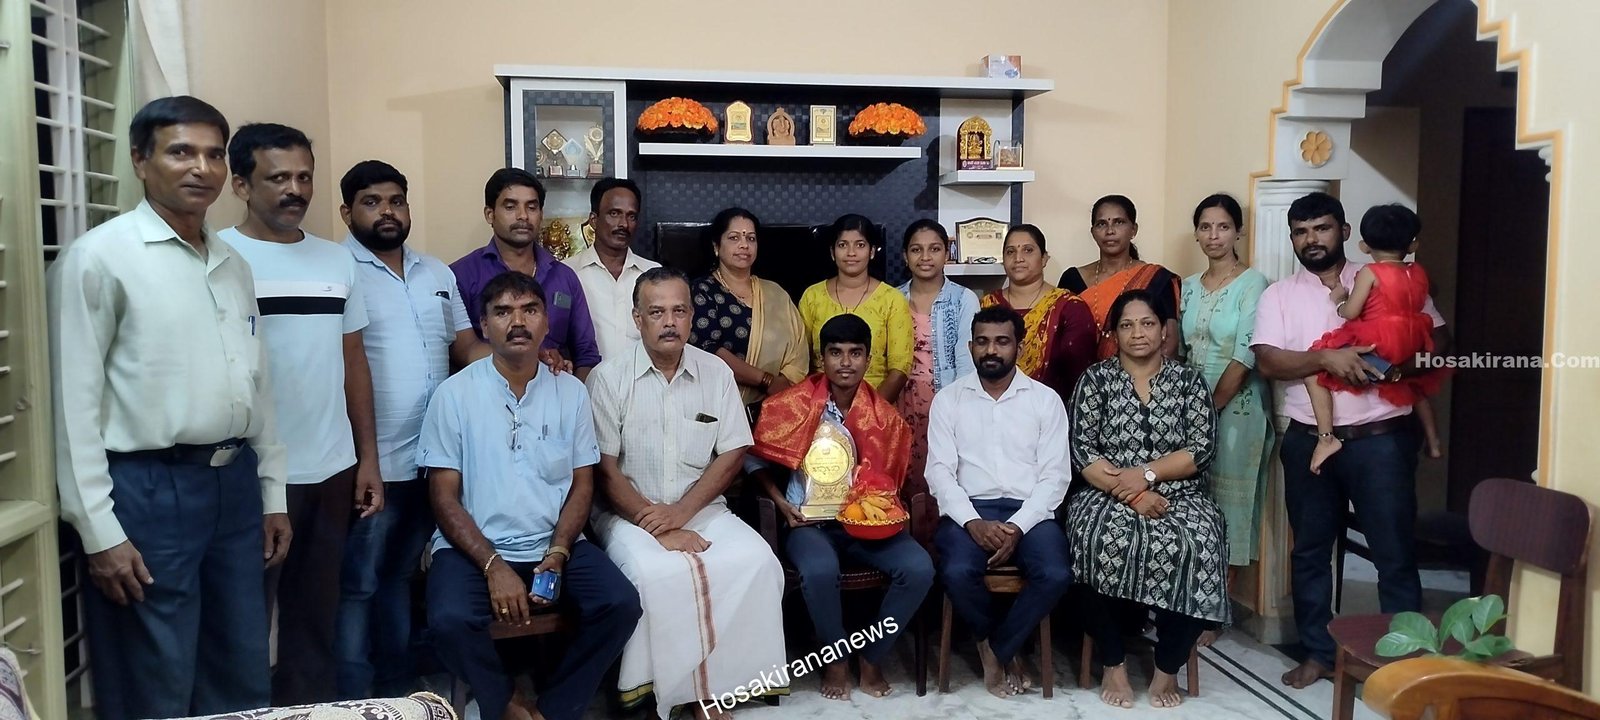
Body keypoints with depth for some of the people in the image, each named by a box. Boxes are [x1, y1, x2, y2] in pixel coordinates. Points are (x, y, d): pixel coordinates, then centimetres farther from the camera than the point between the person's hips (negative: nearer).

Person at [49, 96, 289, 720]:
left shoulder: (234, 266, 12)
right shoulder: (98, 257, -8)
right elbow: (75, 400, -11)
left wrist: (272, 493, 14)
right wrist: (99, 529, -13)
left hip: (235, 481, 6)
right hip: (150, 487, -6)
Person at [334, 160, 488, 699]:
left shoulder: (437, 273, 15)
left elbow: (467, 347, 14)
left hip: (431, 458, 6)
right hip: (372, 462, -6)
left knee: (399, 578, 18)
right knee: (357, 586, 3)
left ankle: (396, 693, 29)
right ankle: (353, 703, 15)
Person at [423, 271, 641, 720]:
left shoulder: (571, 393, 5)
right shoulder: (454, 394, -3)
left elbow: (582, 485, 6)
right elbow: (444, 497, -5)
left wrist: (557, 555, -11)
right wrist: (493, 565, -17)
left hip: (554, 546, 2)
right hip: (474, 548, -2)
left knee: (621, 604, -21)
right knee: (450, 620, -30)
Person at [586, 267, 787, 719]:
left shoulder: (716, 373, 4)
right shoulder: (609, 378, -5)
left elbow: (731, 456, 2)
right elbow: (605, 470, -7)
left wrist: (681, 513, -12)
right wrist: (658, 526, -17)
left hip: (702, 509, 3)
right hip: (630, 514, -3)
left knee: (756, 563, -23)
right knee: (659, 573, -32)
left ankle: (718, 682, -6)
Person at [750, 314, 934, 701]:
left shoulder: (883, 416, 2)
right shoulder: (793, 405, -5)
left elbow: (891, 479, 13)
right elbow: (760, 462, 6)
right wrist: (783, 505, -6)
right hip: (811, 520, -3)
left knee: (919, 568, -23)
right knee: (819, 570, -36)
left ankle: (872, 657, 2)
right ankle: (836, 658, -5)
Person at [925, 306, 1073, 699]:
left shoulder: (1046, 399, 7)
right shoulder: (948, 399, 7)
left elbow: (1055, 474, 1)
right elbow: (940, 470, 0)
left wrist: (1018, 526, -14)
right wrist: (973, 522, -16)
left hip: (1029, 511, 1)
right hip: (968, 510, 0)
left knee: (1056, 574, -28)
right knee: (957, 572, -30)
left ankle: (996, 650, -3)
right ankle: (1001, 647, 2)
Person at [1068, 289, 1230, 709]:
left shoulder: (1188, 380, 9)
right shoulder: (1096, 378, 5)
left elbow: (1202, 449, -1)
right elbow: (1081, 451, -4)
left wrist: (1146, 474, -15)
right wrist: (1130, 493, -16)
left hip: (1178, 495, 1)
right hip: (1109, 495, -1)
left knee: (1194, 546, -31)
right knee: (1104, 538, -34)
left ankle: (1168, 668, -13)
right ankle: (1113, 665, -16)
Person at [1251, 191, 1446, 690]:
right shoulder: (1279, 295, 5)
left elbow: (1439, 340, 2)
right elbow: (1268, 362, -7)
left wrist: (1405, 363, -18)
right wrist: (1326, 358, -22)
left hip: (1381, 438, -2)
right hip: (1309, 441, 2)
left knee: (1394, 553, 3)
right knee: (1310, 551, 11)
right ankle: (1318, 652, 25)